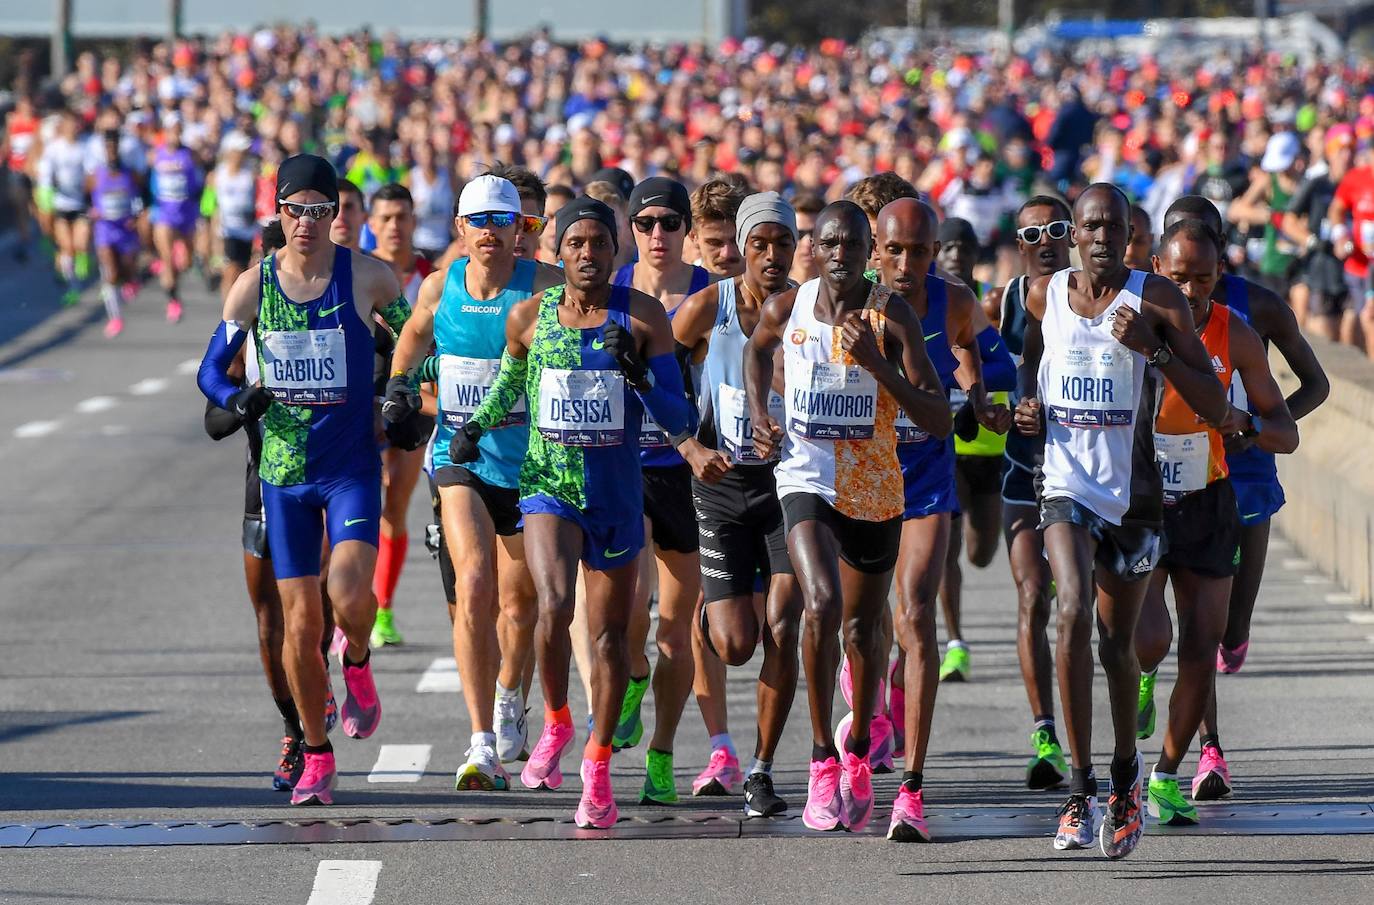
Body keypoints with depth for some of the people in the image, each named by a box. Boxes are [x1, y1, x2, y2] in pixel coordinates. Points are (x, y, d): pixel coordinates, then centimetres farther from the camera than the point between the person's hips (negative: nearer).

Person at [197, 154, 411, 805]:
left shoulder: (367, 277, -5)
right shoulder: (253, 286, 0)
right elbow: (211, 369, 8)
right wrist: (238, 401, -14)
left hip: (352, 467, -2)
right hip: (284, 471, 2)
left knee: (349, 588, -25)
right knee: (300, 619, 2)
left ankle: (357, 663, 10)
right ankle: (316, 758, 16)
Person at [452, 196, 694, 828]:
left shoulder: (642, 315, -4)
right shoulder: (529, 316, 0)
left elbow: (678, 421, -5)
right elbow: (508, 383, 21)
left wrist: (636, 375, -22)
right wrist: (474, 426, 3)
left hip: (617, 493, 1)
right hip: (548, 485, -1)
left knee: (610, 635, 8)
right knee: (553, 606, -24)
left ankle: (598, 767, 24)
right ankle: (556, 724, 1)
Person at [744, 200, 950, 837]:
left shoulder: (892, 316, -13)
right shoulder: (785, 309, -6)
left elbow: (939, 421, -17)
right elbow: (758, 351, 21)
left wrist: (877, 363, -28)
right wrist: (758, 414, 6)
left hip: (875, 488, 1)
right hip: (807, 479, -1)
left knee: (864, 625, 17)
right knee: (822, 603, -25)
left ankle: (858, 754, 43)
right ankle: (822, 761, -15)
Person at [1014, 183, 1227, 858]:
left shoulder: (1157, 300, -7)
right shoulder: (1043, 295, 2)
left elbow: (1216, 408, -10)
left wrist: (1153, 348, -22)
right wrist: (1026, 403, 4)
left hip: (1132, 490, 0)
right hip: (1065, 481, 0)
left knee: (1118, 641, 11)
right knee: (1074, 609, -23)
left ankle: (1125, 771, 37)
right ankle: (1080, 787, -23)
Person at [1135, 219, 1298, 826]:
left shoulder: (1236, 337, -4)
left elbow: (1286, 435, 0)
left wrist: (1245, 423, -22)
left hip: (1207, 507, 2)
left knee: (1201, 654, 1)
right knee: (1150, 639, -20)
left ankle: (1166, 777, 18)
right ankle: (1139, 682, 17)